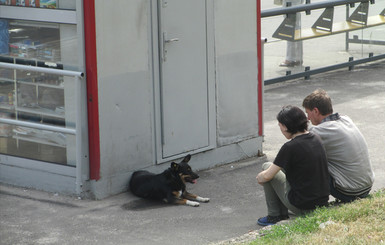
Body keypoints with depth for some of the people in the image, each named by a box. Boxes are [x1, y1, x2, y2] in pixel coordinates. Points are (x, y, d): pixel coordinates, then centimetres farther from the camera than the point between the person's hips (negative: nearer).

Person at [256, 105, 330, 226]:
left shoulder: (290, 147, -19)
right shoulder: (316, 139, 3)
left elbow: (267, 176, -11)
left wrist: (260, 177, 13)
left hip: (301, 206, -7)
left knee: (266, 167, 8)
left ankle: (274, 216, 15)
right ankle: (283, 214, 26)